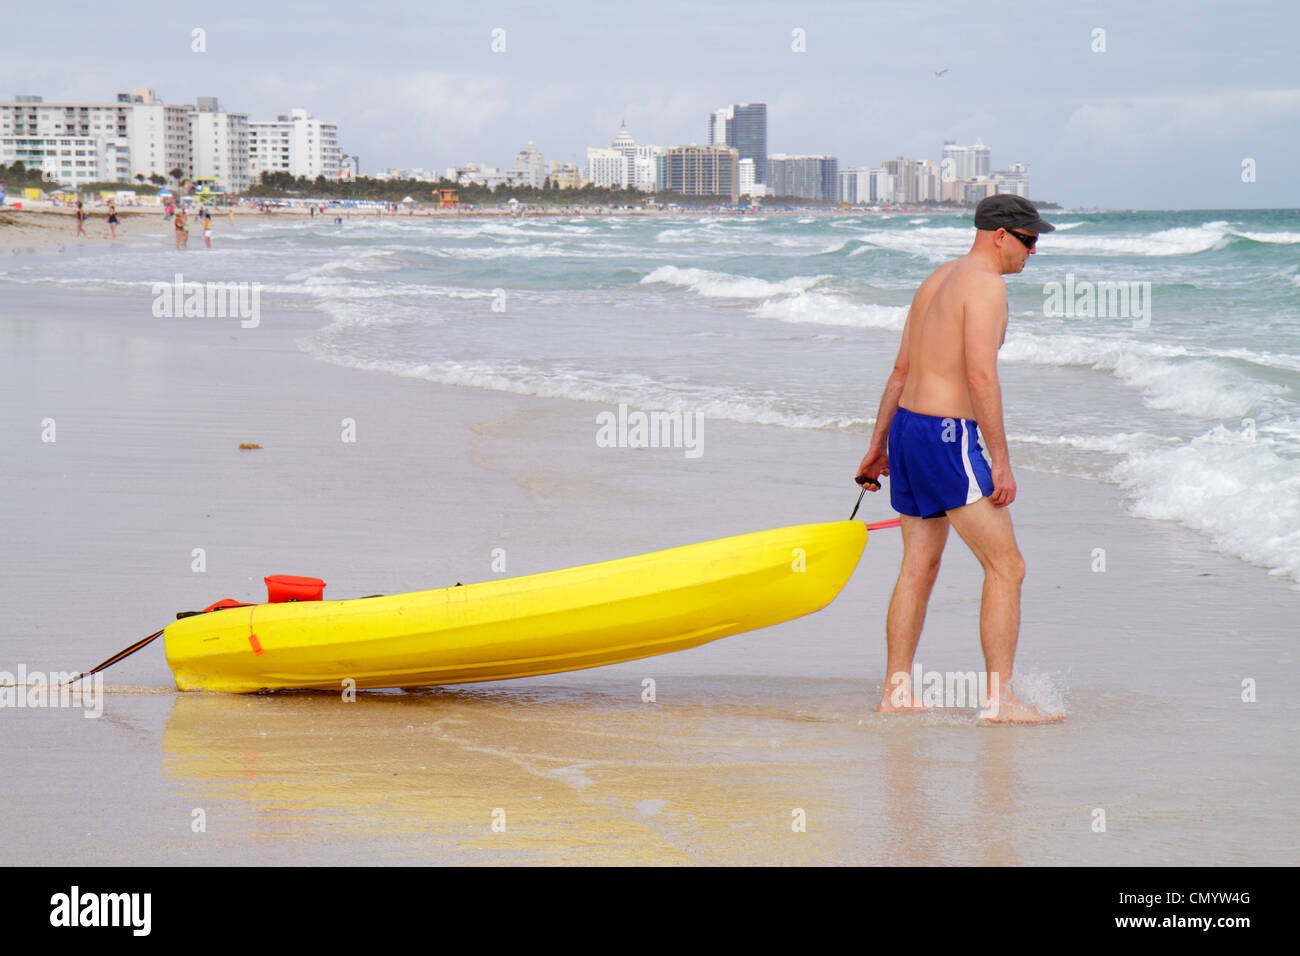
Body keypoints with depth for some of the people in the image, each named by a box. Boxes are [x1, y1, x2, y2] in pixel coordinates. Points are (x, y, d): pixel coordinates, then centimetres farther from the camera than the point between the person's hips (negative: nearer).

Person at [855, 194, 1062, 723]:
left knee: (919, 565, 16)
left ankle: (896, 690, 19)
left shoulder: (938, 278, 16)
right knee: (1006, 566, -6)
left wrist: (878, 445, 24)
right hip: (946, 435, -10)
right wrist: (1000, 459, -20)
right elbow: (980, 375, -21)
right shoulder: (986, 283, -13)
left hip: (908, 426, 10)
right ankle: (1000, 698, -9)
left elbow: (901, 370, 20)